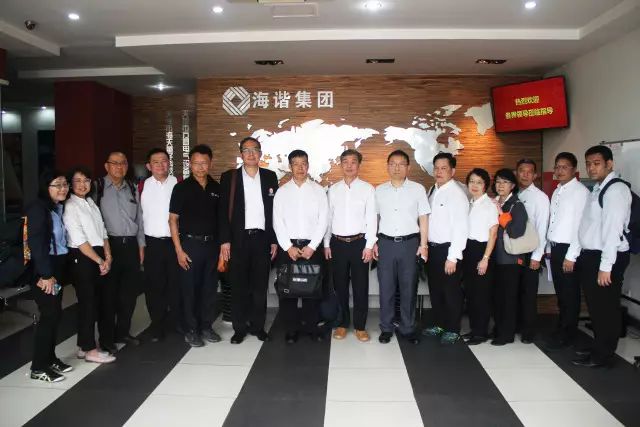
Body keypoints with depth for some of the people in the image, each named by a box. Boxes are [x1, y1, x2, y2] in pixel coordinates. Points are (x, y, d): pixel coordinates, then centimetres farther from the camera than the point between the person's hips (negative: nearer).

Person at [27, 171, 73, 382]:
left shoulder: (61, 208, 10)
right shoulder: (38, 207, -11)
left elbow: (62, 239, 9)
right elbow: (36, 242, -16)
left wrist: (57, 272, 5)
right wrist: (45, 274, -18)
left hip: (58, 266, 7)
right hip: (43, 269, -7)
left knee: (55, 313, 11)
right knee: (49, 315, -4)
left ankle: (50, 359, 24)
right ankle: (38, 367, 7)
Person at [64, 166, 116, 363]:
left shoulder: (91, 203, 13)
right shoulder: (70, 207, -9)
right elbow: (79, 241, -15)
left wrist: (108, 257, -1)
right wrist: (100, 261, -11)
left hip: (99, 257, 7)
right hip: (82, 259, -7)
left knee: (105, 300, 12)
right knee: (88, 303, 0)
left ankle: (106, 340, 27)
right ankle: (89, 349, 12)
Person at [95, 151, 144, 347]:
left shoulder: (132, 188, 13)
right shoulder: (97, 187, -2)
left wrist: (141, 245, 13)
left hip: (131, 244, 5)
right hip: (109, 244, -4)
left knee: (130, 291, 10)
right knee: (109, 291, 5)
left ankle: (123, 332, 26)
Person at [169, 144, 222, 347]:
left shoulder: (216, 187, 5)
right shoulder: (181, 188, -4)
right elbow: (173, 219, -4)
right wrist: (179, 250, -9)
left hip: (212, 244, 3)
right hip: (190, 244, -3)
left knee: (209, 287, 11)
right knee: (189, 289, 5)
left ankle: (206, 326, 25)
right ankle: (190, 330, 19)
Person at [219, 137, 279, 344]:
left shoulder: (270, 177, 7)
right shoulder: (229, 177, 2)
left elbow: (275, 209, 7)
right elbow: (223, 211, -1)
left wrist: (274, 240, 4)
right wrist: (225, 240, -7)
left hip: (262, 238, 2)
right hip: (238, 238, -1)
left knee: (260, 286, 8)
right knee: (239, 286, 6)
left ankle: (258, 325, 21)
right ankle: (239, 328, 18)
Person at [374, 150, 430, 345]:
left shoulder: (418, 189, 1)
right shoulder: (379, 190, 6)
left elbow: (423, 218, 2)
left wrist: (423, 244, -3)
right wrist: (373, 242, 4)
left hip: (410, 242, -1)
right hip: (386, 242, 1)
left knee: (408, 287, 8)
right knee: (386, 287, 7)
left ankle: (408, 328, 21)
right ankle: (386, 328, 20)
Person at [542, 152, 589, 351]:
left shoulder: (580, 192, -12)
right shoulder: (557, 191, 12)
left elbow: (581, 226, -17)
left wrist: (571, 256, -18)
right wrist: (549, 248, 13)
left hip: (568, 249, -7)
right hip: (555, 248, 7)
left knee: (570, 294, 4)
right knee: (560, 292, 16)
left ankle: (566, 336, 16)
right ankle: (562, 329, 28)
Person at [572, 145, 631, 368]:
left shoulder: (616, 189, -14)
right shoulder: (597, 189, 14)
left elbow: (613, 229, -20)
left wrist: (605, 266, -22)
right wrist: (585, 257, 10)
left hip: (605, 259, -9)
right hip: (590, 256, 9)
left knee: (607, 308, 3)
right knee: (595, 307, 18)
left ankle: (603, 356, 16)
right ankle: (598, 348, 32)